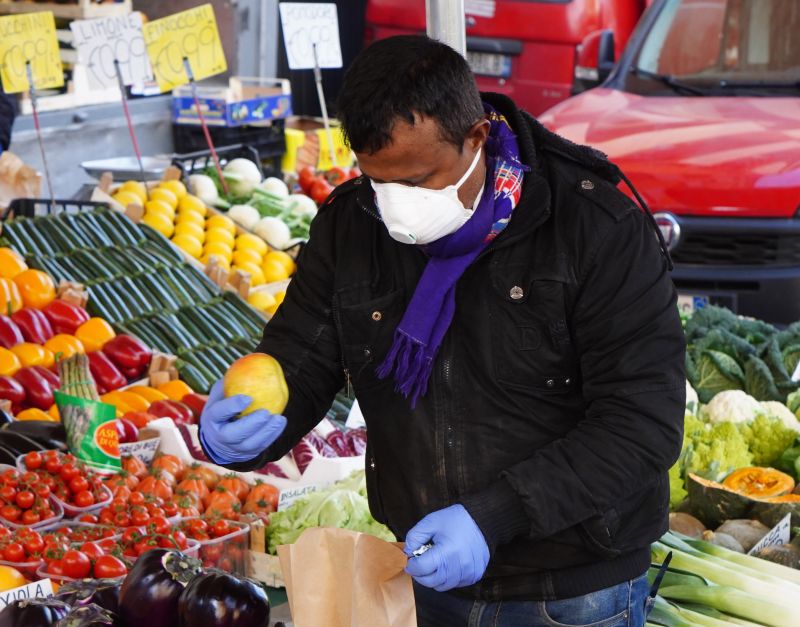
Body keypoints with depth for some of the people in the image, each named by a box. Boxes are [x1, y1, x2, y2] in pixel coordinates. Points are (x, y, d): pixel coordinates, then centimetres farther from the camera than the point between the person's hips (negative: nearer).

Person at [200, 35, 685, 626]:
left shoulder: (600, 229, -19)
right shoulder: (349, 226, -5)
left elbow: (645, 422, -22)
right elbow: (296, 361, 0)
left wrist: (492, 518, -30)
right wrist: (232, 432, -24)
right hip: (429, 576, 4)